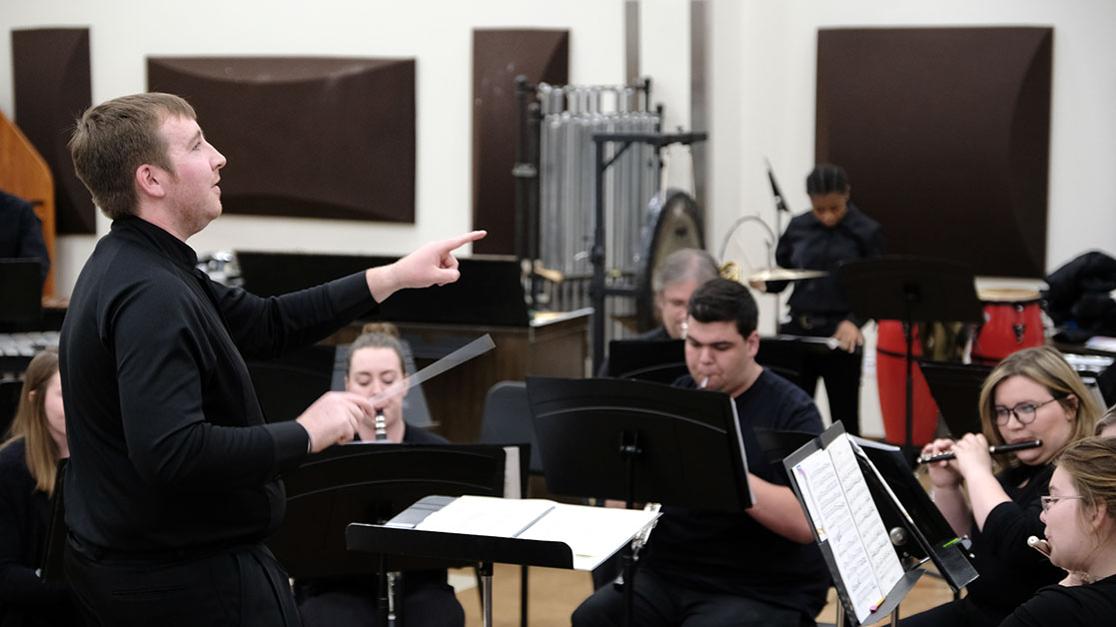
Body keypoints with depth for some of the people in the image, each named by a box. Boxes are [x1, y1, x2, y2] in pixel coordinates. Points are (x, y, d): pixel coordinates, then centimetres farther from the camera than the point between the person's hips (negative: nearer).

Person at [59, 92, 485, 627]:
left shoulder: (130, 266, 8)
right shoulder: (151, 294, -25)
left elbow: (264, 323, 12)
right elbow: (171, 453, -35)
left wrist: (393, 277, 8)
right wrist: (305, 433, -24)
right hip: (191, 581, -10)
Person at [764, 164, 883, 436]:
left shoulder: (867, 232, -5)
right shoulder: (798, 228, 5)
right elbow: (782, 275, 14)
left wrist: (854, 322, -24)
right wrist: (764, 282, -7)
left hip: (840, 334, -3)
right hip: (796, 329, 3)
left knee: (844, 419, 5)